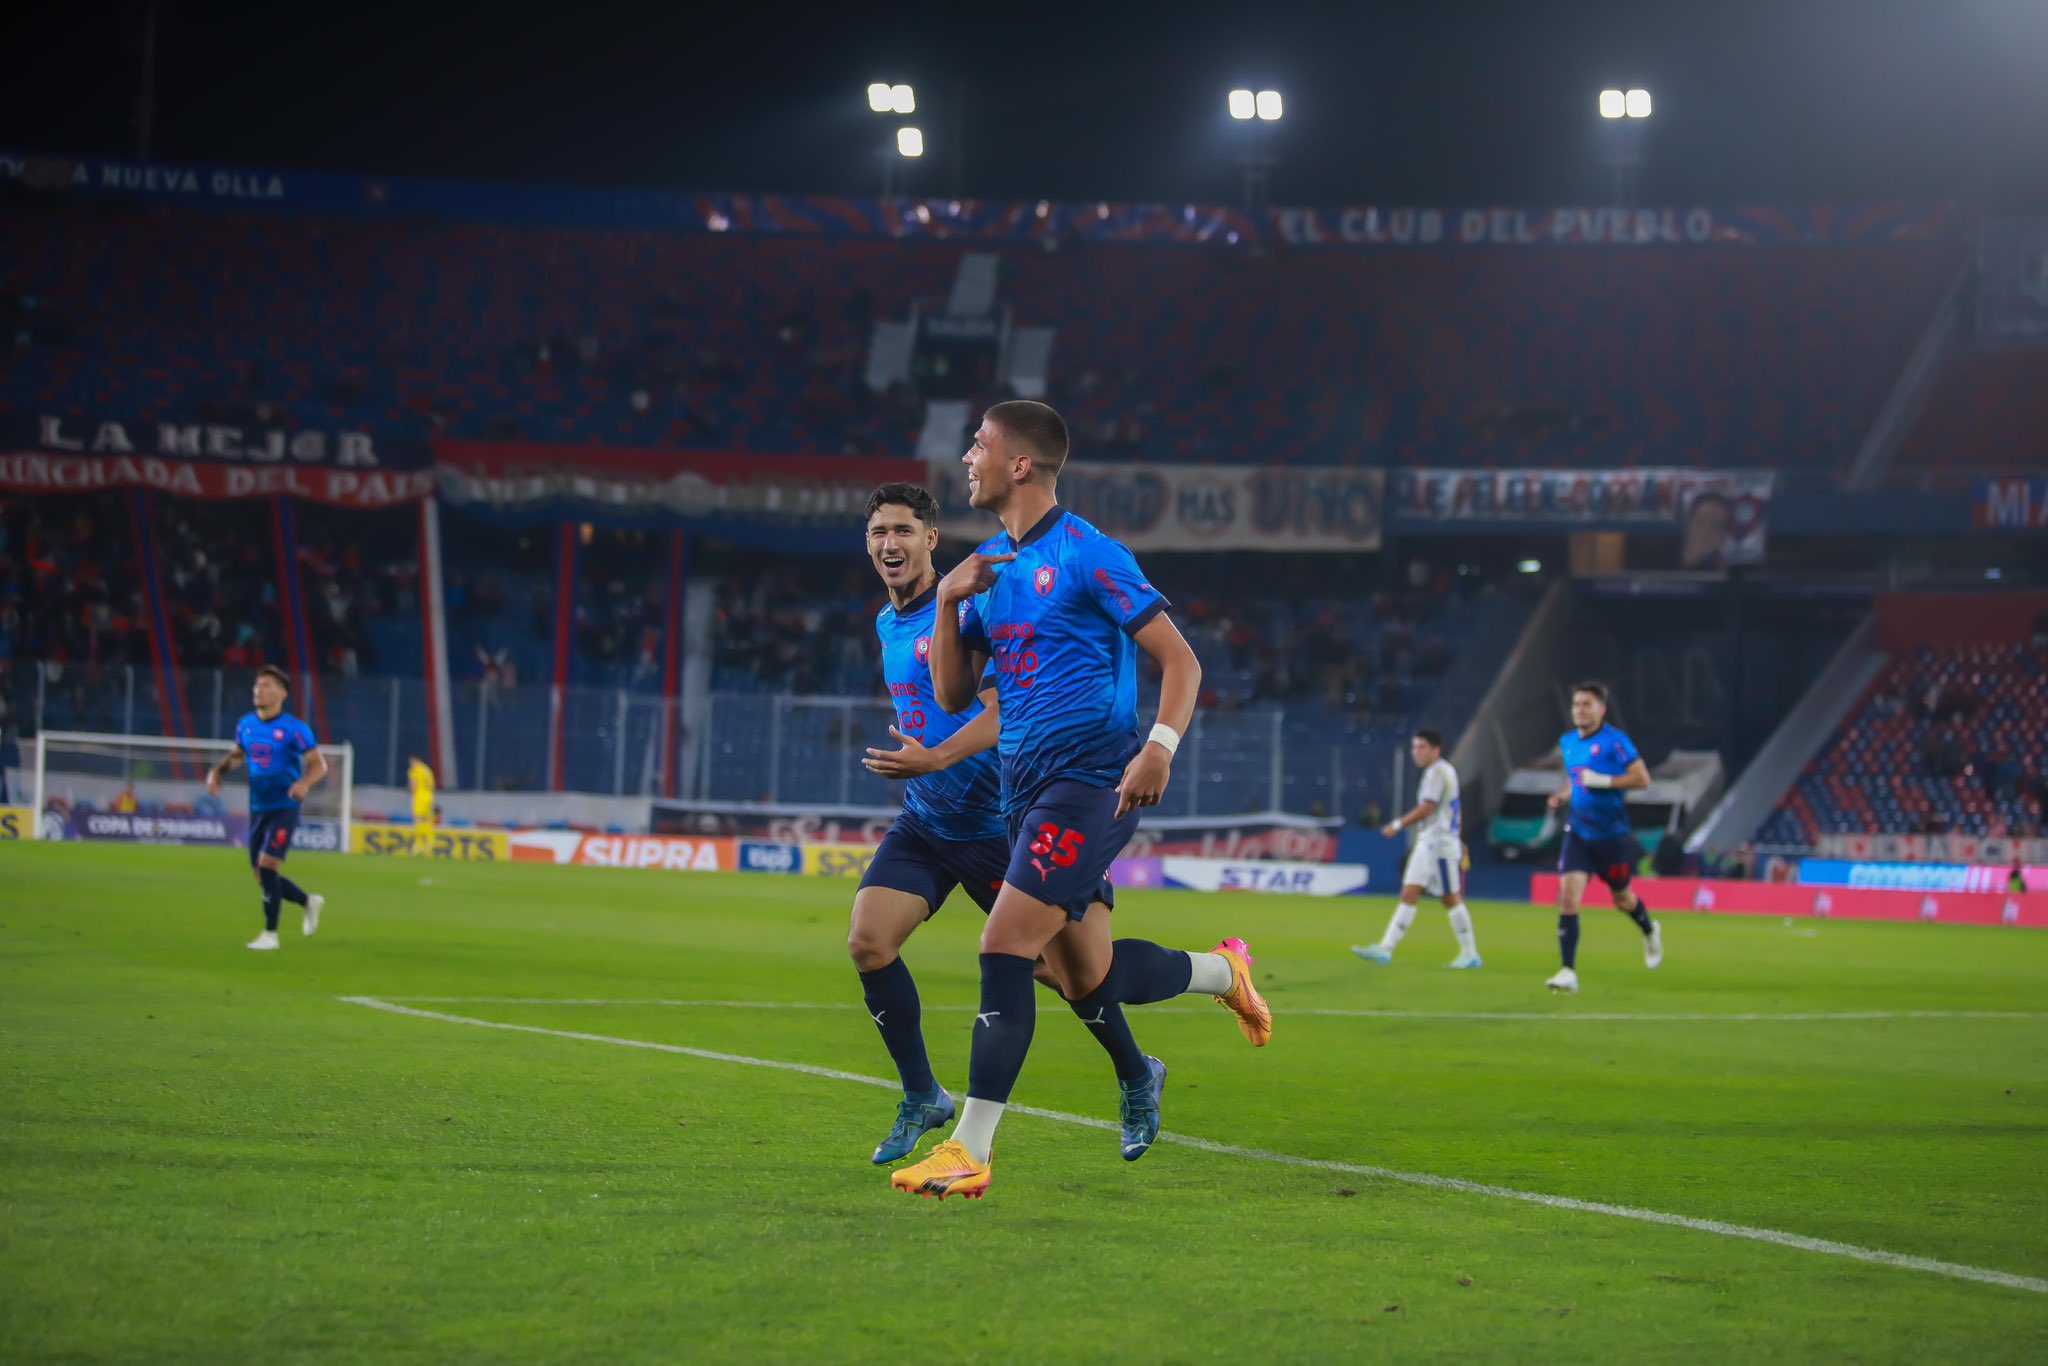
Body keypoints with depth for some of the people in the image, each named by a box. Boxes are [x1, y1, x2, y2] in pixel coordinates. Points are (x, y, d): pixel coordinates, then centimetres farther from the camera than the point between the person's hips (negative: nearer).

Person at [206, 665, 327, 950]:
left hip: (284, 808, -6)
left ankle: (270, 934, -7)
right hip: (257, 808, 6)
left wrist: (305, 783, -31)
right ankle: (309, 902, 34)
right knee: (263, 877, 9)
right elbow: (237, 755, 23)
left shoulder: (294, 729, -11)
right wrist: (217, 771, 3)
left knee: (267, 866, -17)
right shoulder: (246, 725, 6)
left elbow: (319, 764, -10)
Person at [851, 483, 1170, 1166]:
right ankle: (922, 1098, 2)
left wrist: (935, 759, -34)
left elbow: (1004, 707, -23)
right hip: (924, 822, 7)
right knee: (868, 941, -12)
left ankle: (1136, 1077, 27)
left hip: (994, 821, -6)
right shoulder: (887, 624, 10)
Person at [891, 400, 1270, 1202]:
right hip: (1025, 788, 8)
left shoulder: (1087, 555, -9)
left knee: (1005, 949, -16)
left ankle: (970, 1150, -14)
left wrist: (1160, 746, -24)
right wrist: (949, 601, -3)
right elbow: (953, 695, 12)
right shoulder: (987, 566, 14)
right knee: (1088, 983, 9)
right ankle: (1223, 971, 35)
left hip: (1091, 781, -8)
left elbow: (1180, 661, -8)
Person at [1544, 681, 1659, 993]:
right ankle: (1568, 972, -14)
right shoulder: (1567, 742, 7)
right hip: (1578, 832, 4)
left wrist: (1602, 781, -23)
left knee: (1622, 899, 14)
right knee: (1568, 896, -13)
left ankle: (1649, 931, 49)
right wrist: (1563, 795, 4)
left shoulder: (1615, 742, -13)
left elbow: (1642, 779, -16)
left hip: (1612, 835, -4)